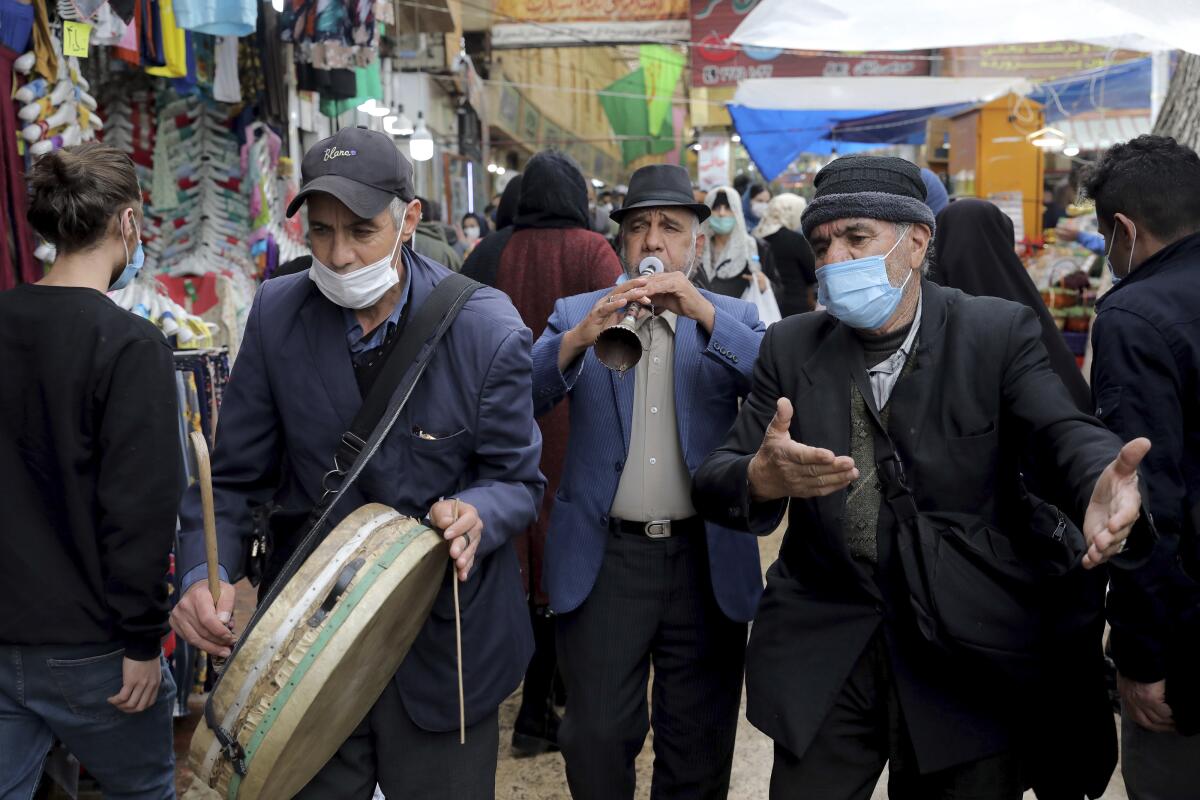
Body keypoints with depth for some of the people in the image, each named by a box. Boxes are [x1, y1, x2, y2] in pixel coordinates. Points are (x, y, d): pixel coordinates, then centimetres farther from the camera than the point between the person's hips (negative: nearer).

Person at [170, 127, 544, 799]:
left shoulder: (487, 329, -13)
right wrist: (205, 571, -19)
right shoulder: (278, 315, -6)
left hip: (443, 640, -1)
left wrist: (475, 515, -28)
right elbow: (237, 477, -1)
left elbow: (518, 481, -5)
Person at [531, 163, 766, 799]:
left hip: (707, 559, 1)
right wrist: (578, 339, -28)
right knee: (597, 741, 5)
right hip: (604, 557, -1)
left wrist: (703, 313, -26)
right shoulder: (577, 315, 4)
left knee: (700, 748, 13)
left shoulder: (732, 320, 6)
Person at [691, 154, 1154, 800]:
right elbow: (712, 483, -5)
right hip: (820, 665, 2)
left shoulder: (999, 334, -5)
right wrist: (763, 479, -30)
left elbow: (1065, 431, -19)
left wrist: (1104, 489, -43)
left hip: (967, 666, -1)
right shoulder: (791, 347, 1)